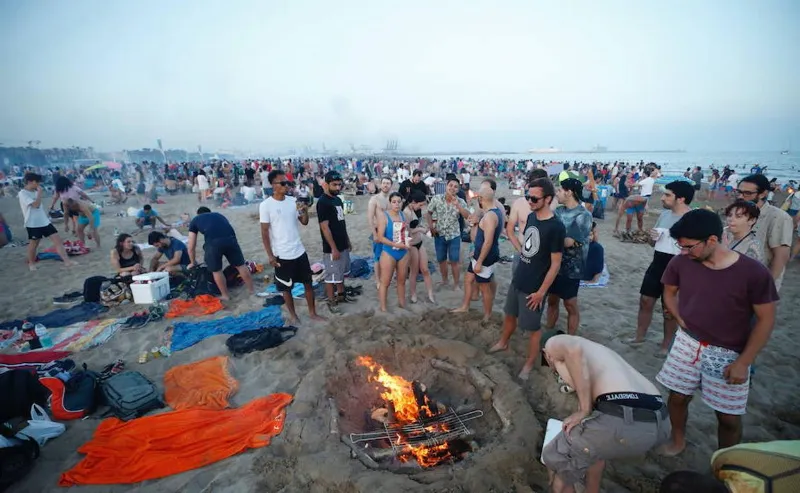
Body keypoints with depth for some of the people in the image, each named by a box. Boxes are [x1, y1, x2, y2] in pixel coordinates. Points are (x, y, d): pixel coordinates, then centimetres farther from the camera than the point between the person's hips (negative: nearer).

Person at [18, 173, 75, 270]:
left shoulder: (34, 192, 11)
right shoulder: (23, 193, -14)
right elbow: (36, 205, -25)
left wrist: (46, 215, 22)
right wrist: (40, 193, -17)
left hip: (45, 221, 6)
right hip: (33, 224, -6)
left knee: (58, 240, -2)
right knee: (34, 243, 10)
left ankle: (67, 261, -4)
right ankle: (31, 263, 30)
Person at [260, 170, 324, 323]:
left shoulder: (293, 201, 2)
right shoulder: (266, 205, -11)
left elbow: (304, 222, 7)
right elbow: (265, 232, -9)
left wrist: (305, 211, -14)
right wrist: (270, 255, -11)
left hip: (300, 251, 5)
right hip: (282, 255, -4)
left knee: (308, 283, 13)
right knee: (286, 287, 11)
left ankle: (312, 312, 29)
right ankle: (293, 315, 30)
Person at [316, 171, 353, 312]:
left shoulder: (338, 200, 9)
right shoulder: (323, 202, -18)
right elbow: (325, 227, -21)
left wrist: (347, 240, 18)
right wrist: (333, 248, -21)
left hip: (343, 245, 9)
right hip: (332, 248, -9)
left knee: (341, 273, 21)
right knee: (331, 276, 4)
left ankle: (341, 295, 37)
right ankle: (331, 302, 18)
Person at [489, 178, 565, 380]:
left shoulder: (556, 227, -22)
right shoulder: (531, 216, 0)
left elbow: (555, 264, -18)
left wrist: (541, 291, -16)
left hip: (534, 287, -7)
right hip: (518, 279, 7)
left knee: (533, 327, 11)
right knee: (510, 314, 25)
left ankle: (529, 363, 30)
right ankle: (503, 342, 49)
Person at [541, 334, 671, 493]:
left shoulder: (553, 343, 12)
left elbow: (573, 349, -14)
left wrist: (584, 411, -8)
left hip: (624, 422, -8)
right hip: (660, 422, 9)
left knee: (555, 458, 16)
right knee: (595, 441, 38)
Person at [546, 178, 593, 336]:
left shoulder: (583, 215, -16)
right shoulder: (559, 210, 4)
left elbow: (569, 242, -22)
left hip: (570, 268, -6)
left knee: (571, 306, 9)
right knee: (552, 300, 17)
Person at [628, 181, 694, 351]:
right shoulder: (664, 214, 7)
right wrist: (652, 237, -5)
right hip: (656, 265, 6)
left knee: (669, 309, 8)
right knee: (645, 301, 14)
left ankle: (666, 344, 27)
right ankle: (639, 336, 31)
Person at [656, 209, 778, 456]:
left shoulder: (753, 272, -19)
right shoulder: (681, 263, -11)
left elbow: (765, 320, -10)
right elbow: (669, 292, 9)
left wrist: (743, 362, -11)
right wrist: (681, 320, -4)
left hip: (729, 354, -2)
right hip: (687, 344, 3)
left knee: (729, 416, 10)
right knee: (677, 397, 15)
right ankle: (677, 441, 41)